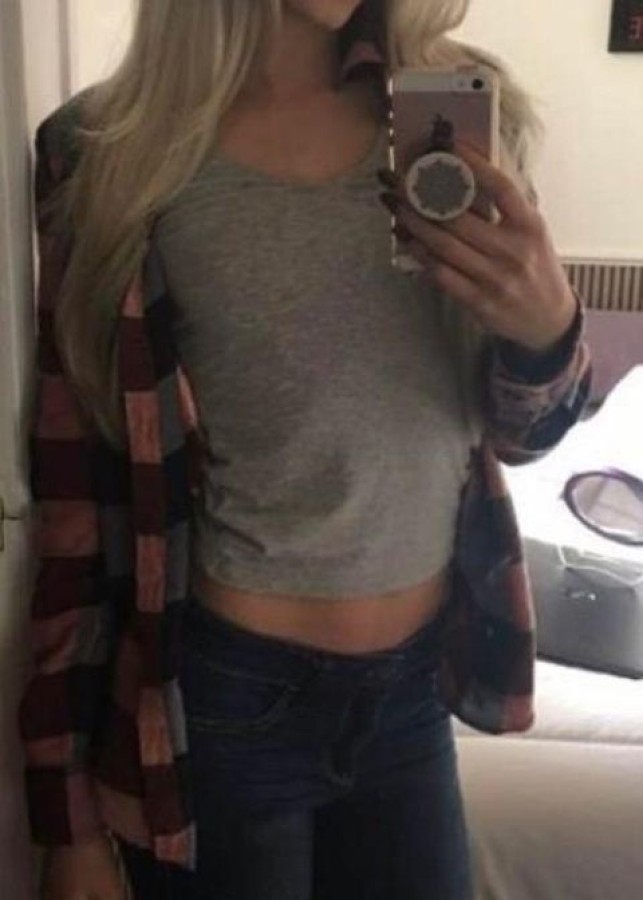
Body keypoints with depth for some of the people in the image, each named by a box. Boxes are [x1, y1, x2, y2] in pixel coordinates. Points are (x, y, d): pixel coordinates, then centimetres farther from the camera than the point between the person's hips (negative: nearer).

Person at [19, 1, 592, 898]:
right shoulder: (112, 154, -11)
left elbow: (517, 433, 5)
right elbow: (75, 501, -7)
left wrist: (551, 328, -18)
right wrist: (73, 821, -3)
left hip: (415, 684, 4)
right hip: (224, 699, -3)